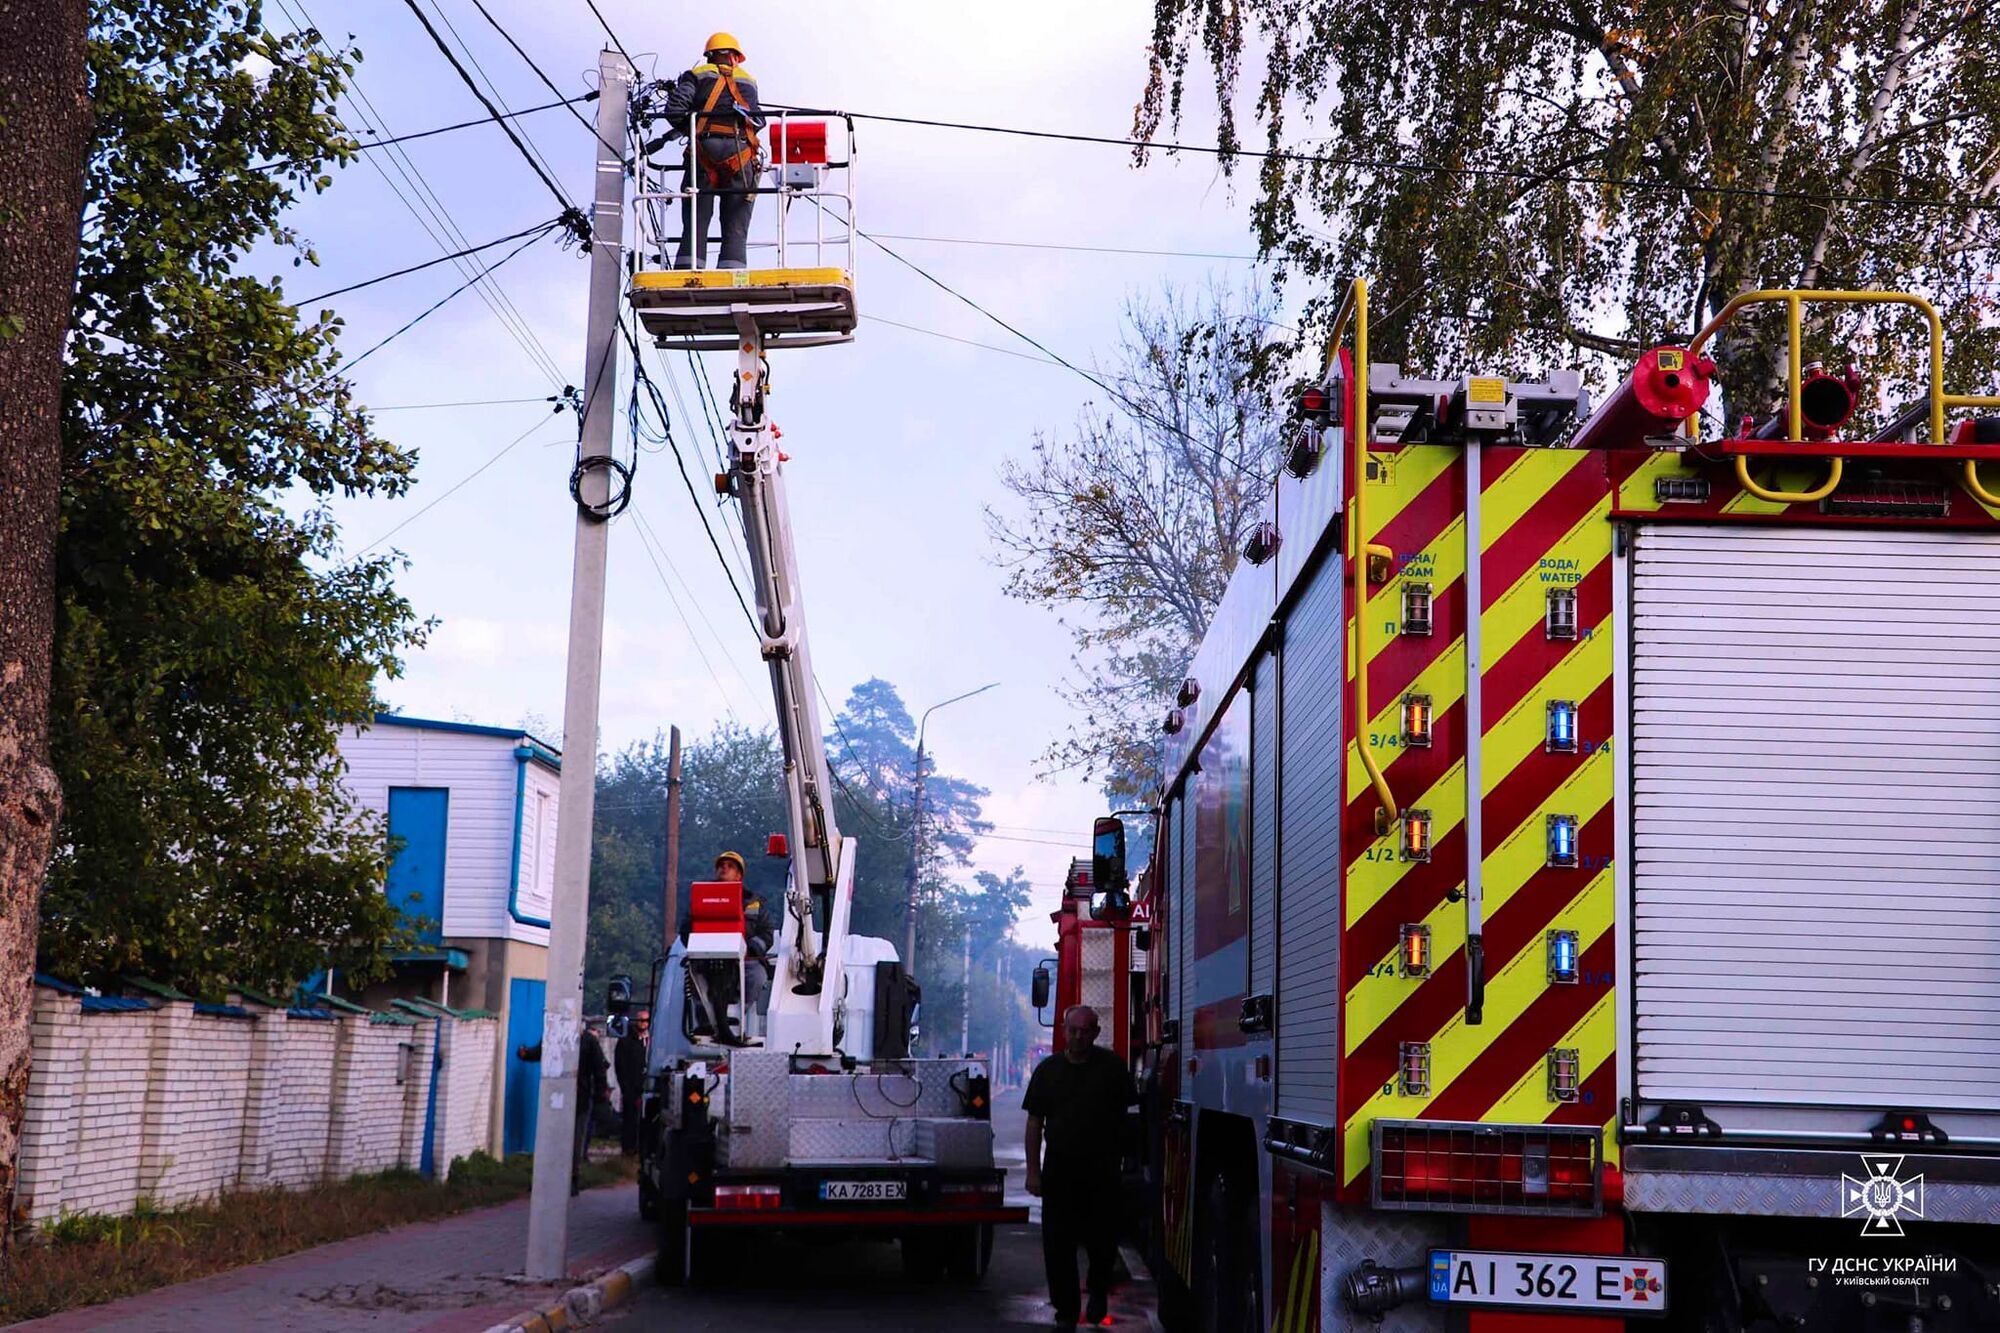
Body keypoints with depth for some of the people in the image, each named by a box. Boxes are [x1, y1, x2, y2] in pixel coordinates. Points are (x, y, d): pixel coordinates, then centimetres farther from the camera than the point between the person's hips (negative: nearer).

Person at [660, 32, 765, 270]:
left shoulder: (696, 75, 14)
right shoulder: (749, 81, 20)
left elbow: (675, 109, -1)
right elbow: (759, 121, 8)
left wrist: (683, 128, 17)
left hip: (704, 154, -1)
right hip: (742, 155, 1)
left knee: (694, 226, -1)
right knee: (736, 231, -1)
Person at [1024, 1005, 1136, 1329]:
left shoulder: (1112, 1066, 1)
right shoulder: (1048, 1070, 4)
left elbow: (1125, 1113, 4)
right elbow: (1035, 1123, 4)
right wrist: (1033, 1171, -2)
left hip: (1102, 1171, -1)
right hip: (1059, 1171, 1)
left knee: (1102, 1240, 3)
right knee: (1058, 1244, 0)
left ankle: (1099, 1291, 31)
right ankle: (1065, 1312, 9)